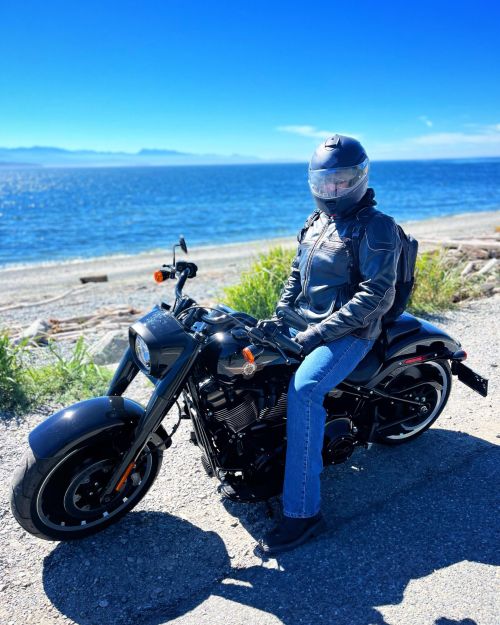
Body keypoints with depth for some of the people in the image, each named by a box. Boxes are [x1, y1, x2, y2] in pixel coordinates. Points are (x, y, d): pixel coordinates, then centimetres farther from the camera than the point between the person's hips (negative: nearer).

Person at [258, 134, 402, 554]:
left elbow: (376, 295, -21)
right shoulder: (317, 220, 13)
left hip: (351, 333, -8)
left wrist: (320, 332, -24)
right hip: (304, 324, 9)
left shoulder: (376, 227, -12)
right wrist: (280, 314, 7)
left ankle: (304, 511, -24)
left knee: (303, 388, -33)